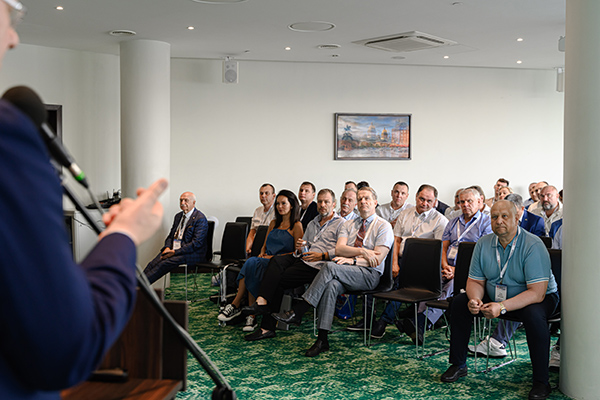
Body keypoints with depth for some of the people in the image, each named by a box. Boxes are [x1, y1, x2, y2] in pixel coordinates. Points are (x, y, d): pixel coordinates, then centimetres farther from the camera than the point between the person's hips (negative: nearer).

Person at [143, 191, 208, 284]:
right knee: (152, 264, -18)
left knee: (164, 264, -29)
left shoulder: (200, 219, -9)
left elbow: (196, 243, -17)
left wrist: (175, 252, -19)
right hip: (173, 250, 7)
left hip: (192, 254, -7)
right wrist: (167, 248, -3)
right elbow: (170, 236, 21)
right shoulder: (178, 216, 17)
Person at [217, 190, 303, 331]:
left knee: (252, 263, -31)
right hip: (265, 261, 6)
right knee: (252, 264, -30)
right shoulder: (274, 223, 24)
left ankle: (236, 305, -23)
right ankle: (251, 315, -32)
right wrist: (262, 254, 4)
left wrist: (274, 257, -12)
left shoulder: (296, 225, 2)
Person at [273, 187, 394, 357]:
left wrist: (352, 260, -16)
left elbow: (377, 259, -7)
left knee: (330, 266, -31)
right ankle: (322, 340, -33)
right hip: (342, 273, 4)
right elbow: (339, 249, 3)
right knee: (331, 285, -33)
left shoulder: (383, 226, 5)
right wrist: (362, 251, -12)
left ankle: (295, 311, -31)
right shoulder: (349, 225, 20)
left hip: (369, 274, -4)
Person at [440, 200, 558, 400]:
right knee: (459, 303, -9)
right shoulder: (484, 244, -6)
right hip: (494, 295, 5)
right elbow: (475, 281, -1)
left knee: (534, 314, -36)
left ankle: (541, 383, -22)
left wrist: (502, 307, -38)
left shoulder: (533, 246, -24)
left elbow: (537, 293, -30)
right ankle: (458, 365, 5)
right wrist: (475, 299, -25)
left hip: (537, 298, -5)